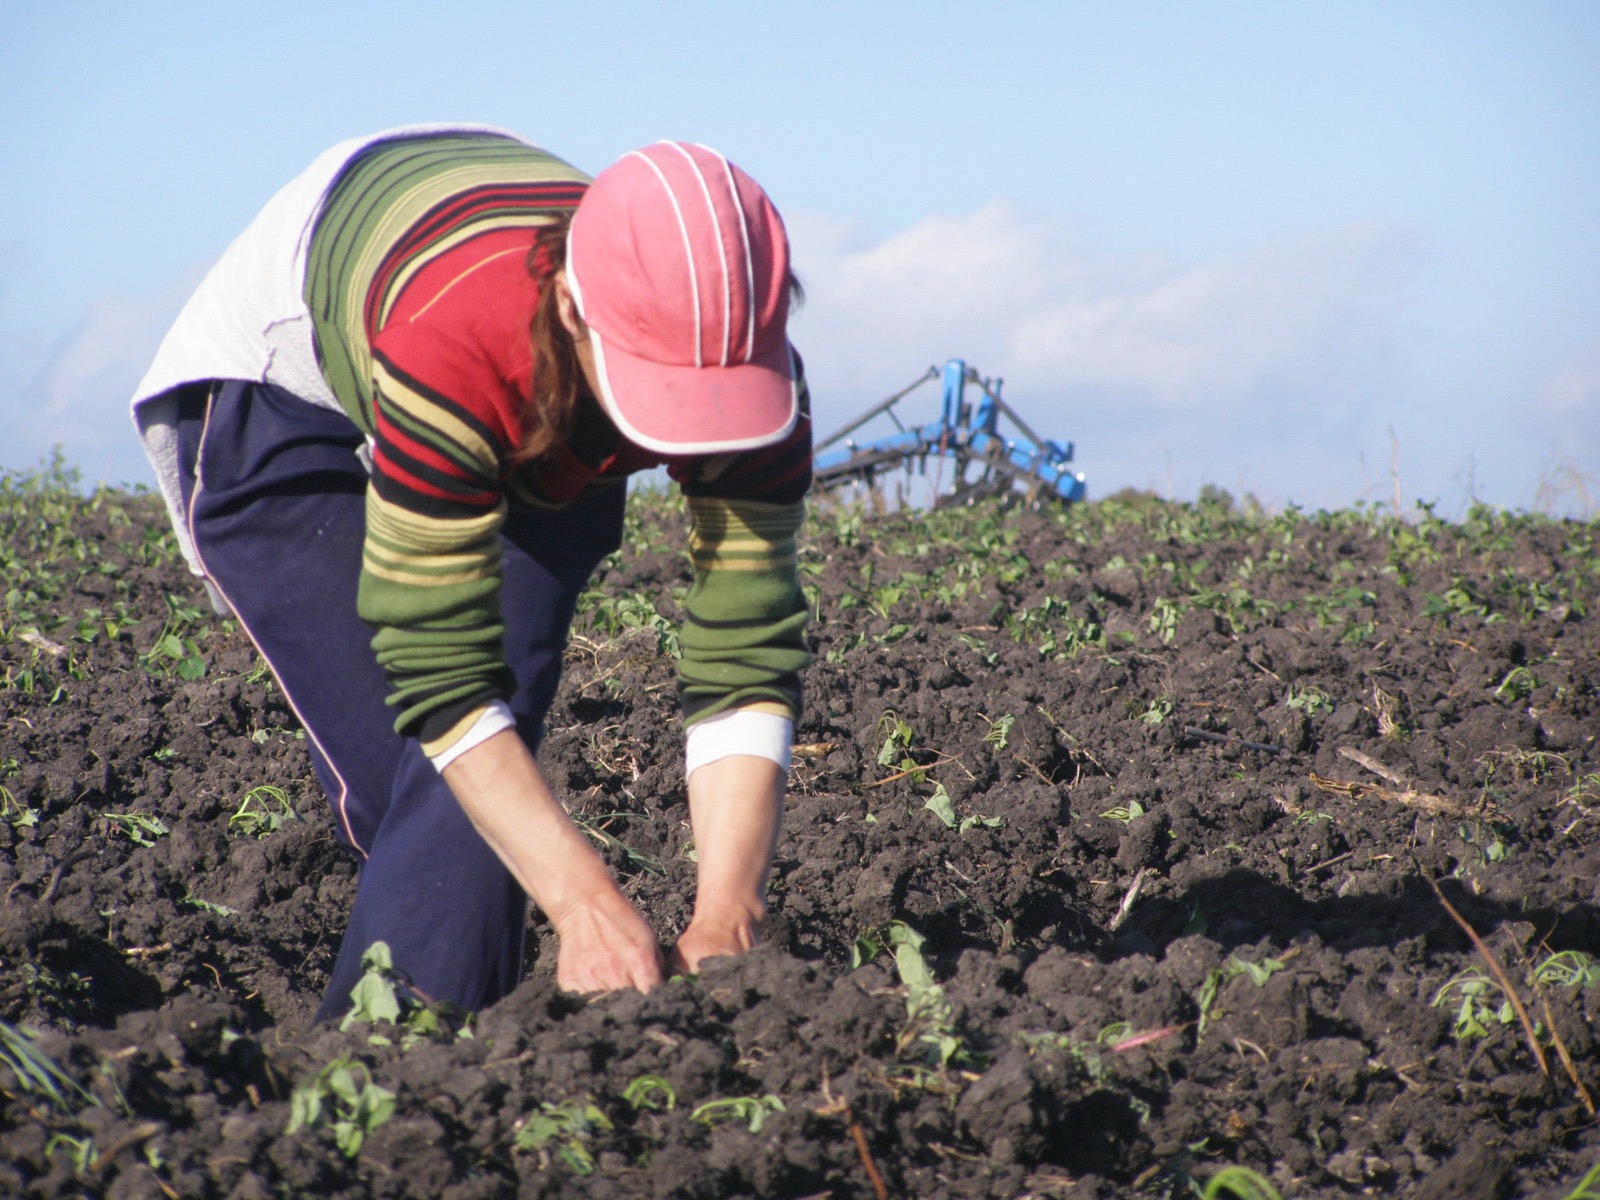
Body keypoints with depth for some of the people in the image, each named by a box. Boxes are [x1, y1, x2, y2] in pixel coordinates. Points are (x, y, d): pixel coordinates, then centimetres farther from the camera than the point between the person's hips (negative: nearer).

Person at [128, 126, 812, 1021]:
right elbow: (437, 673, -43)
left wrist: (725, 921, -45)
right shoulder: (451, 343, -47)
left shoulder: (757, 379, -34)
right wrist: (586, 904, -47)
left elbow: (750, 657, -33)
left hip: (539, 443, 4)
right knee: (414, 778, -16)